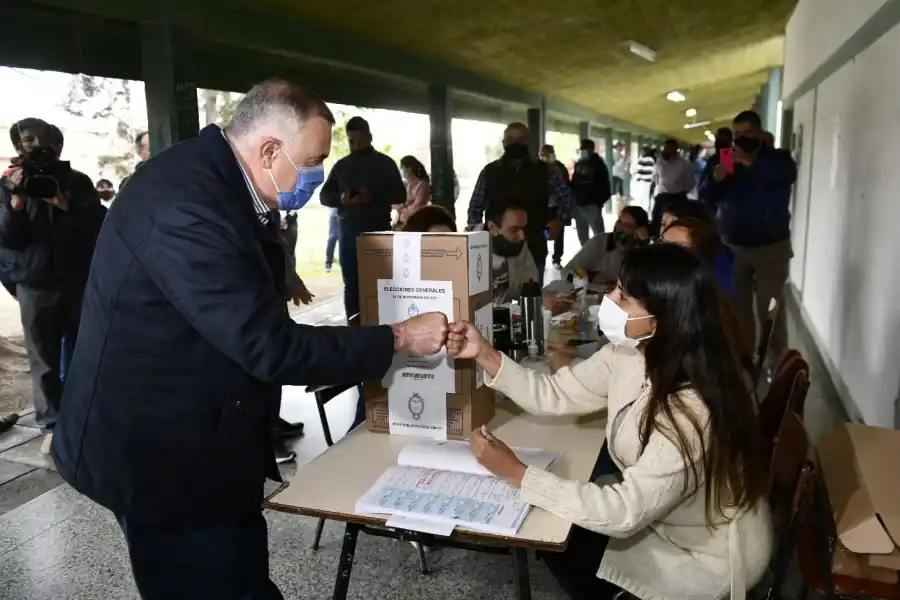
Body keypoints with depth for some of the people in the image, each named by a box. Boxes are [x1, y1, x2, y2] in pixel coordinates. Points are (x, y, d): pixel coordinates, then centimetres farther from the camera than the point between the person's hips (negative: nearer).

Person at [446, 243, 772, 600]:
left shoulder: (691, 413, -36)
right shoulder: (630, 354, -13)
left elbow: (624, 514, -33)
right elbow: (556, 394, -6)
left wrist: (516, 473, -32)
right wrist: (484, 355, -18)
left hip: (708, 556, -6)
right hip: (653, 512, 7)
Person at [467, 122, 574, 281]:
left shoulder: (543, 171, 5)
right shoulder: (489, 172, 4)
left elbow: (567, 196, 16)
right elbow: (475, 208, 10)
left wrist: (559, 220, 1)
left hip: (534, 250, 1)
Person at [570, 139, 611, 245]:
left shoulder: (598, 164, -3)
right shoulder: (579, 164, 14)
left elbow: (604, 185, -7)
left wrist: (600, 201, -15)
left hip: (592, 204, -6)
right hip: (578, 203, 7)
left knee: (598, 233, -10)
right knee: (582, 234, 14)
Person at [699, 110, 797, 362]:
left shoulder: (778, 158, 0)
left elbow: (788, 176, -25)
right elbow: (705, 200, 1)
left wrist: (752, 162, -35)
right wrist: (716, 179, -19)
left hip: (771, 247, -3)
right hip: (733, 246, 3)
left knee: (770, 307, -6)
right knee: (738, 306, 5)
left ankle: (778, 361, 2)